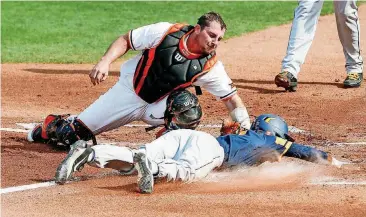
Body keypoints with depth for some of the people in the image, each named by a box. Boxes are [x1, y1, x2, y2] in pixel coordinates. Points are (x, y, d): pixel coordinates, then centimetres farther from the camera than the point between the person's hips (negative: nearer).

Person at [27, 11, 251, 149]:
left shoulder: (211, 66, -22)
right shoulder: (166, 32, -25)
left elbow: (232, 98, -19)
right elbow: (126, 40, -13)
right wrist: (105, 62, -28)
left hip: (158, 104, 0)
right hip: (130, 89, 0)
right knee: (76, 132, 8)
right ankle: (53, 126, 44)